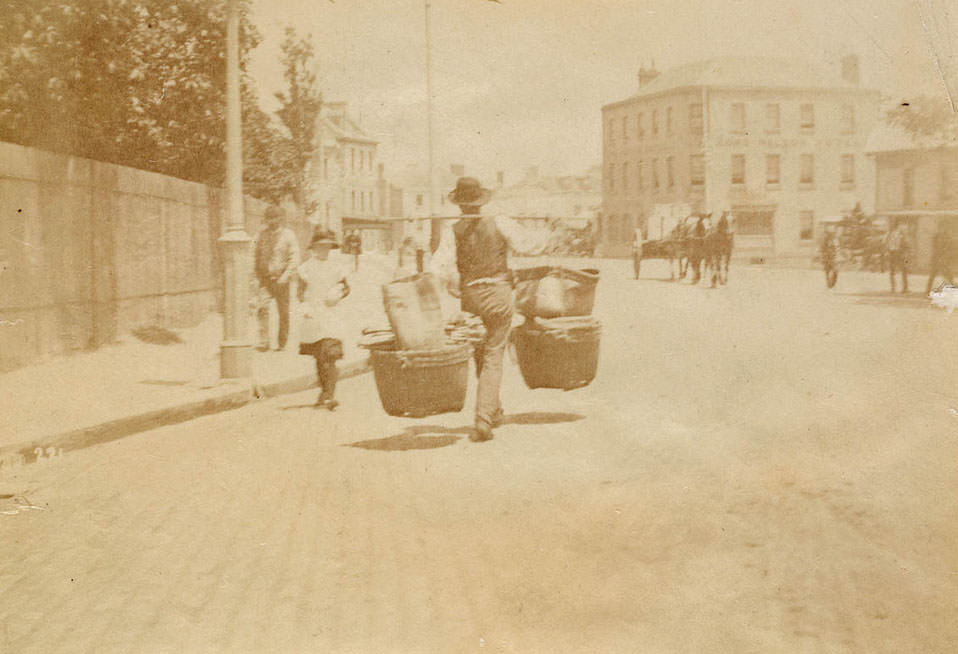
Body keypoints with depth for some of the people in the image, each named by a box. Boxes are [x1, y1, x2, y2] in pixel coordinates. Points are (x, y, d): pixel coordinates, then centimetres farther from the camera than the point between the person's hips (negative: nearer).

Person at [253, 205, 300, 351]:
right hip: (264, 279, 2)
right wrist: (256, 274, 7)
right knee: (262, 309, -14)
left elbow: (294, 258, -4)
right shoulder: (262, 234, 9)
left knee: (283, 312, 4)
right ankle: (264, 342, -13)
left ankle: (282, 343, 16)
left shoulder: (288, 235, 0)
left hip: (280, 280, -2)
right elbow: (256, 256, 16)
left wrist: (286, 275, -16)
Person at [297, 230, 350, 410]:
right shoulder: (306, 267, 6)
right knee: (318, 358, 10)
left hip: (331, 315, -1)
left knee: (329, 357, -14)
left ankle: (330, 396, -15)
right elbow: (301, 292, 9)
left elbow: (346, 287, 16)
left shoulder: (337, 266, 7)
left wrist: (339, 294, -5)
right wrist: (305, 306, -9)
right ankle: (324, 392, 26)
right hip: (313, 315, 1)